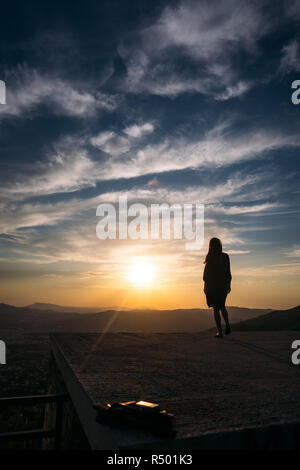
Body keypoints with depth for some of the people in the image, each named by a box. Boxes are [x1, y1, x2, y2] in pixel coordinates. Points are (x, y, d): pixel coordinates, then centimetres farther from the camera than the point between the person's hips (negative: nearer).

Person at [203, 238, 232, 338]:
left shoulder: (210, 257, -8)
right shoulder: (225, 256, 2)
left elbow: (206, 271, -9)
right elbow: (228, 272, 3)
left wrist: (205, 285, -3)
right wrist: (228, 284, 9)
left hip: (212, 284, -3)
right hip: (223, 284, 3)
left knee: (216, 308, 3)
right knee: (222, 306, 19)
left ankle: (220, 331, 0)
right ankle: (227, 324, -2)